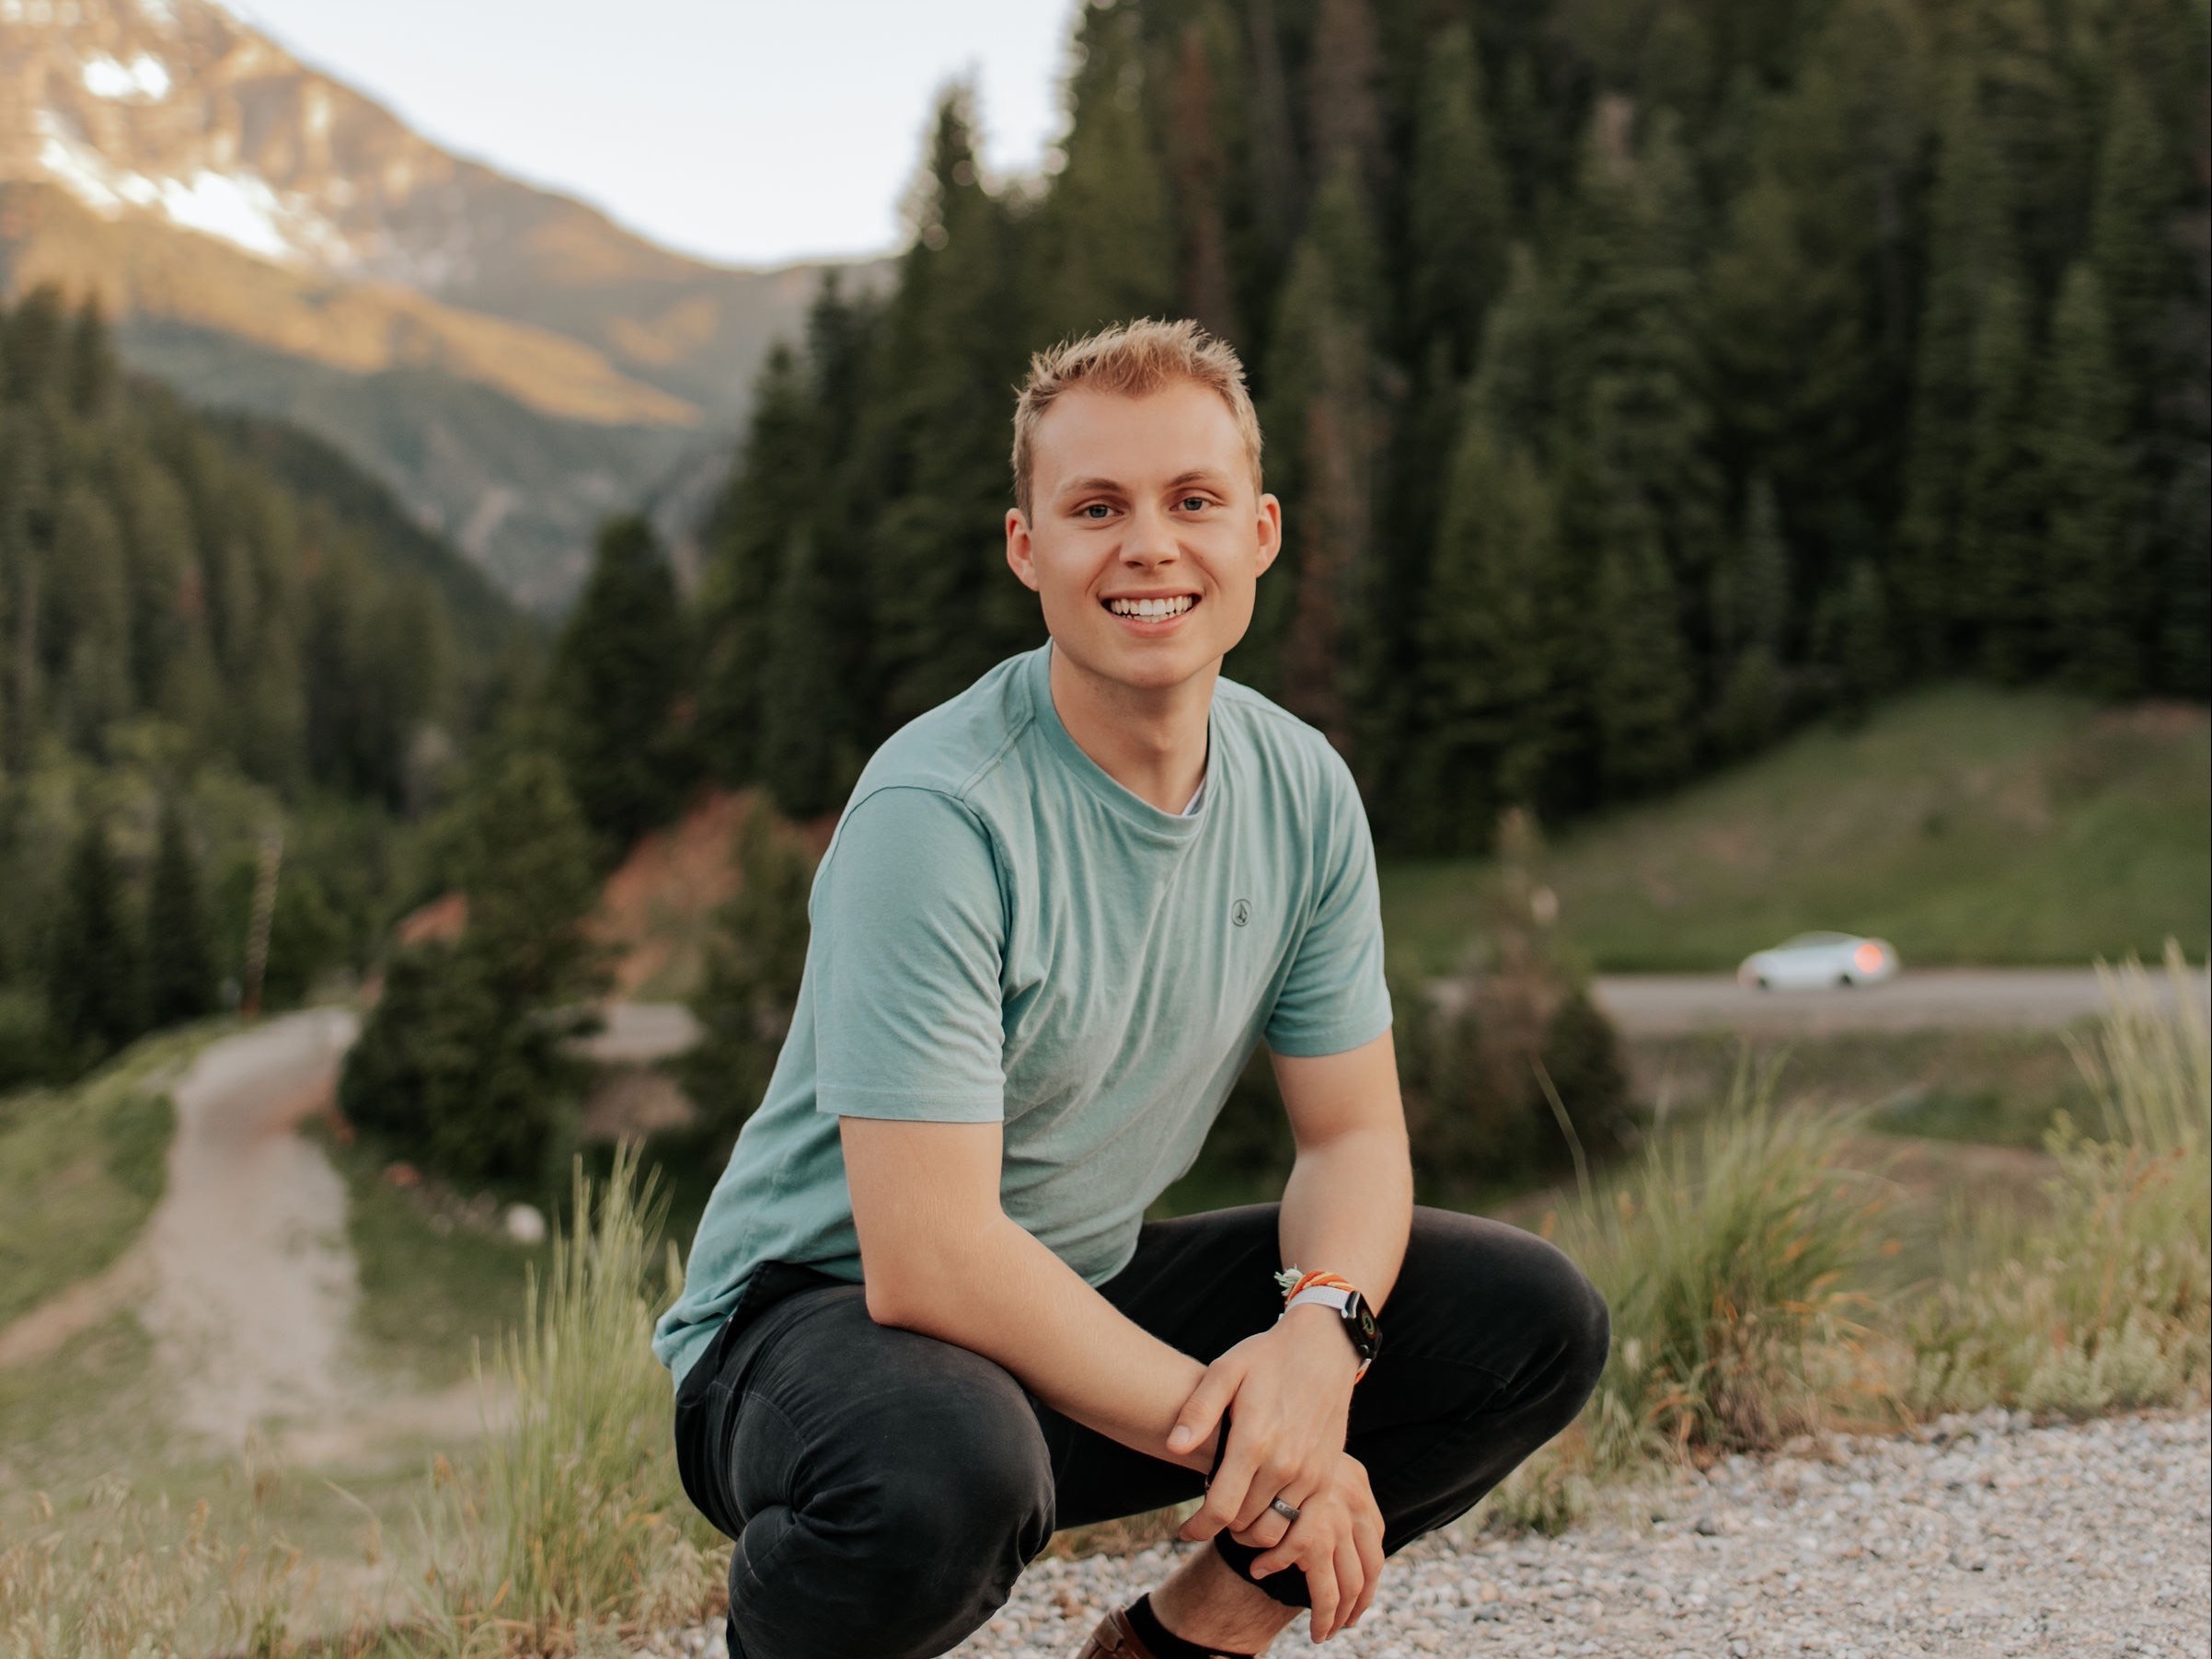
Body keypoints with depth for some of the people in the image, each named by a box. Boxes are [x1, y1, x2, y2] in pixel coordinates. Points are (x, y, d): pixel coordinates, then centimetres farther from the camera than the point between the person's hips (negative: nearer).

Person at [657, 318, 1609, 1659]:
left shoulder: (1304, 794, -2)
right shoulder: (938, 815, -24)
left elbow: (1353, 1132, 2)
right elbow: (926, 1256, -28)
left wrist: (1318, 1328, -21)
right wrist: (1244, 1451, -26)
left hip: (1092, 1298, 7)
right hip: (820, 1312, -6)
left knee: (1536, 1319, -3)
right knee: (941, 1476, -41)